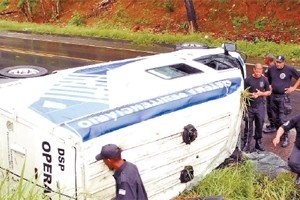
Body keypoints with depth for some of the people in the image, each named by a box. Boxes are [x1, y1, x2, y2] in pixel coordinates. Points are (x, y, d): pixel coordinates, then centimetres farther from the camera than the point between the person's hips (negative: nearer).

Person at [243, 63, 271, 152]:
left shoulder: (264, 79, 4)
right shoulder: (248, 79, -4)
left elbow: (269, 92, 11)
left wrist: (261, 93, -8)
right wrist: (251, 94, -18)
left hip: (260, 105, 2)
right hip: (250, 105, -2)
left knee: (260, 124, 8)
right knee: (249, 125, 0)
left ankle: (258, 142, 23)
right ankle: (247, 144, 6)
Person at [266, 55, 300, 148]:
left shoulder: (290, 69, -11)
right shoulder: (271, 69, 2)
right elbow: (267, 78, 20)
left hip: (283, 97, -5)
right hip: (273, 96, 5)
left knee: (282, 119, -8)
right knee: (275, 118, 13)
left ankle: (285, 138, 2)